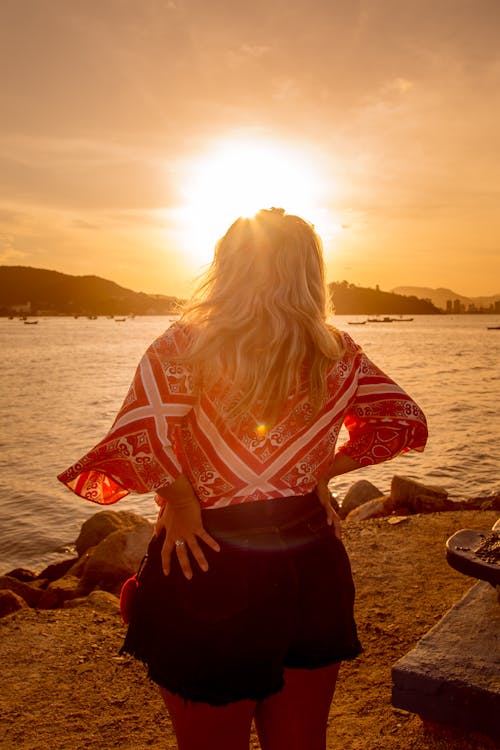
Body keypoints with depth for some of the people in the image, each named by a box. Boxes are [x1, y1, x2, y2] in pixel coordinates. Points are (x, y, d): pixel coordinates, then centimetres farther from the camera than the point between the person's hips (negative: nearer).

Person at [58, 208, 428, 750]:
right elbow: (404, 420, 3)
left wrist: (180, 499, -10)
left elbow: (139, 436, -26)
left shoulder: (184, 345, -12)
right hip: (311, 571, 4)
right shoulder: (338, 355, -1)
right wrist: (320, 473, 6)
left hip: (210, 573, -3)